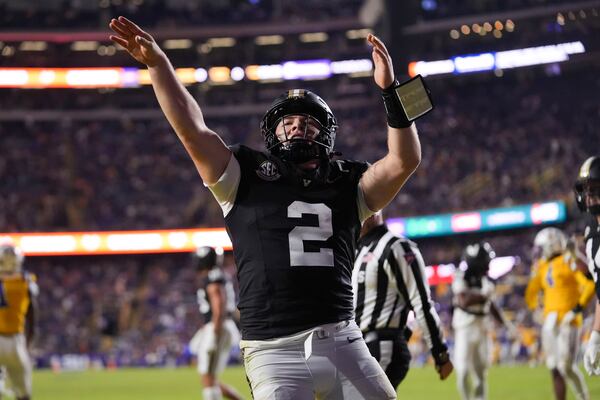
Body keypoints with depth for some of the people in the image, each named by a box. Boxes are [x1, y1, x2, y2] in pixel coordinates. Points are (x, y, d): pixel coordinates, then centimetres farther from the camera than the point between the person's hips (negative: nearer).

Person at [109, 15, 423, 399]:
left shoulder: (348, 184, 14)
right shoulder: (245, 179, 10)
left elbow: (405, 160, 0)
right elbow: (194, 131, 0)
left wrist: (390, 91, -8)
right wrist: (158, 63, -8)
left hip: (342, 343, 3)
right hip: (275, 352, -2)